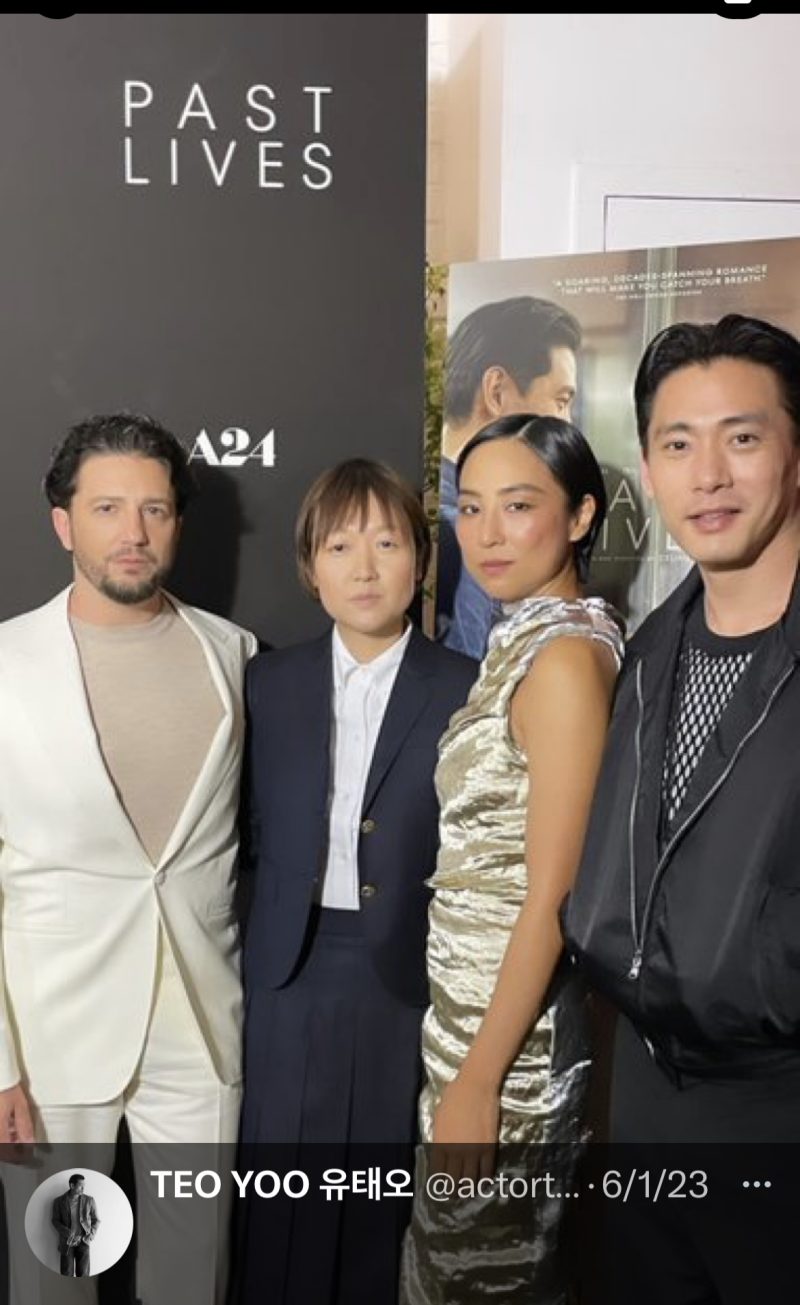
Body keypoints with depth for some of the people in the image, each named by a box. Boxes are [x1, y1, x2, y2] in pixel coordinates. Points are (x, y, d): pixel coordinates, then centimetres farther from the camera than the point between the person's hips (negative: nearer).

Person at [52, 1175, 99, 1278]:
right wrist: (67, 1232, -13)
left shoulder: (89, 1200, 3)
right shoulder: (59, 1201, 1)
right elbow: (55, 1221, 3)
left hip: (83, 1241, 0)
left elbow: (96, 1220, 10)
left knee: (83, 1274, -2)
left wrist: (92, 1233, -7)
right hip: (67, 1242, 0)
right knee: (67, 1274, -1)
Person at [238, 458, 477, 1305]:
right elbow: (256, 833, 7)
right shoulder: (270, 682, 3)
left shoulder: (465, 690, -5)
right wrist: (260, 939, 1)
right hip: (291, 968, 2)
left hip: (408, 970, -2)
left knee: (383, 1194, 13)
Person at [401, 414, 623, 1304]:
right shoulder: (524, 640, 7)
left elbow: (554, 893, -22)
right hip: (469, 996, 8)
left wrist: (479, 1078, -18)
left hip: (510, 1013, -8)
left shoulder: (565, 655, -20)